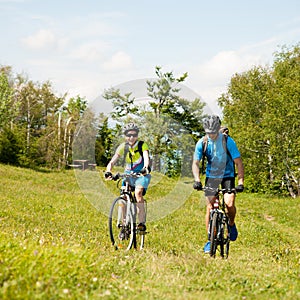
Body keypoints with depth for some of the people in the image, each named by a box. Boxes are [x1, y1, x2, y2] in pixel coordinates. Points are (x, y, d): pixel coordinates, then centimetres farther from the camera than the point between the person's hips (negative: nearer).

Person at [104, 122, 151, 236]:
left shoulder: (143, 145, -15)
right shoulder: (123, 147, -8)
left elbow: (146, 157, -33)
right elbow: (112, 161, -16)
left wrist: (146, 168, -55)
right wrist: (108, 172, -36)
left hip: (141, 175, -3)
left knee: (138, 192, -30)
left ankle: (142, 223, -27)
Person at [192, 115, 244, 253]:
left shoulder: (228, 141, -18)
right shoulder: (202, 143, -12)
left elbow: (238, 162, -16)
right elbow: (195, 163, -12)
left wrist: (240, 182, -24)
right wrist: (197, 180, -28)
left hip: (227, 175, -2)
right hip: (211, 176, 2)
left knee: (229, 203, -23)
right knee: (209, 208, -7)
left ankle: (231, 224, 9)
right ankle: (210, 239, 3)